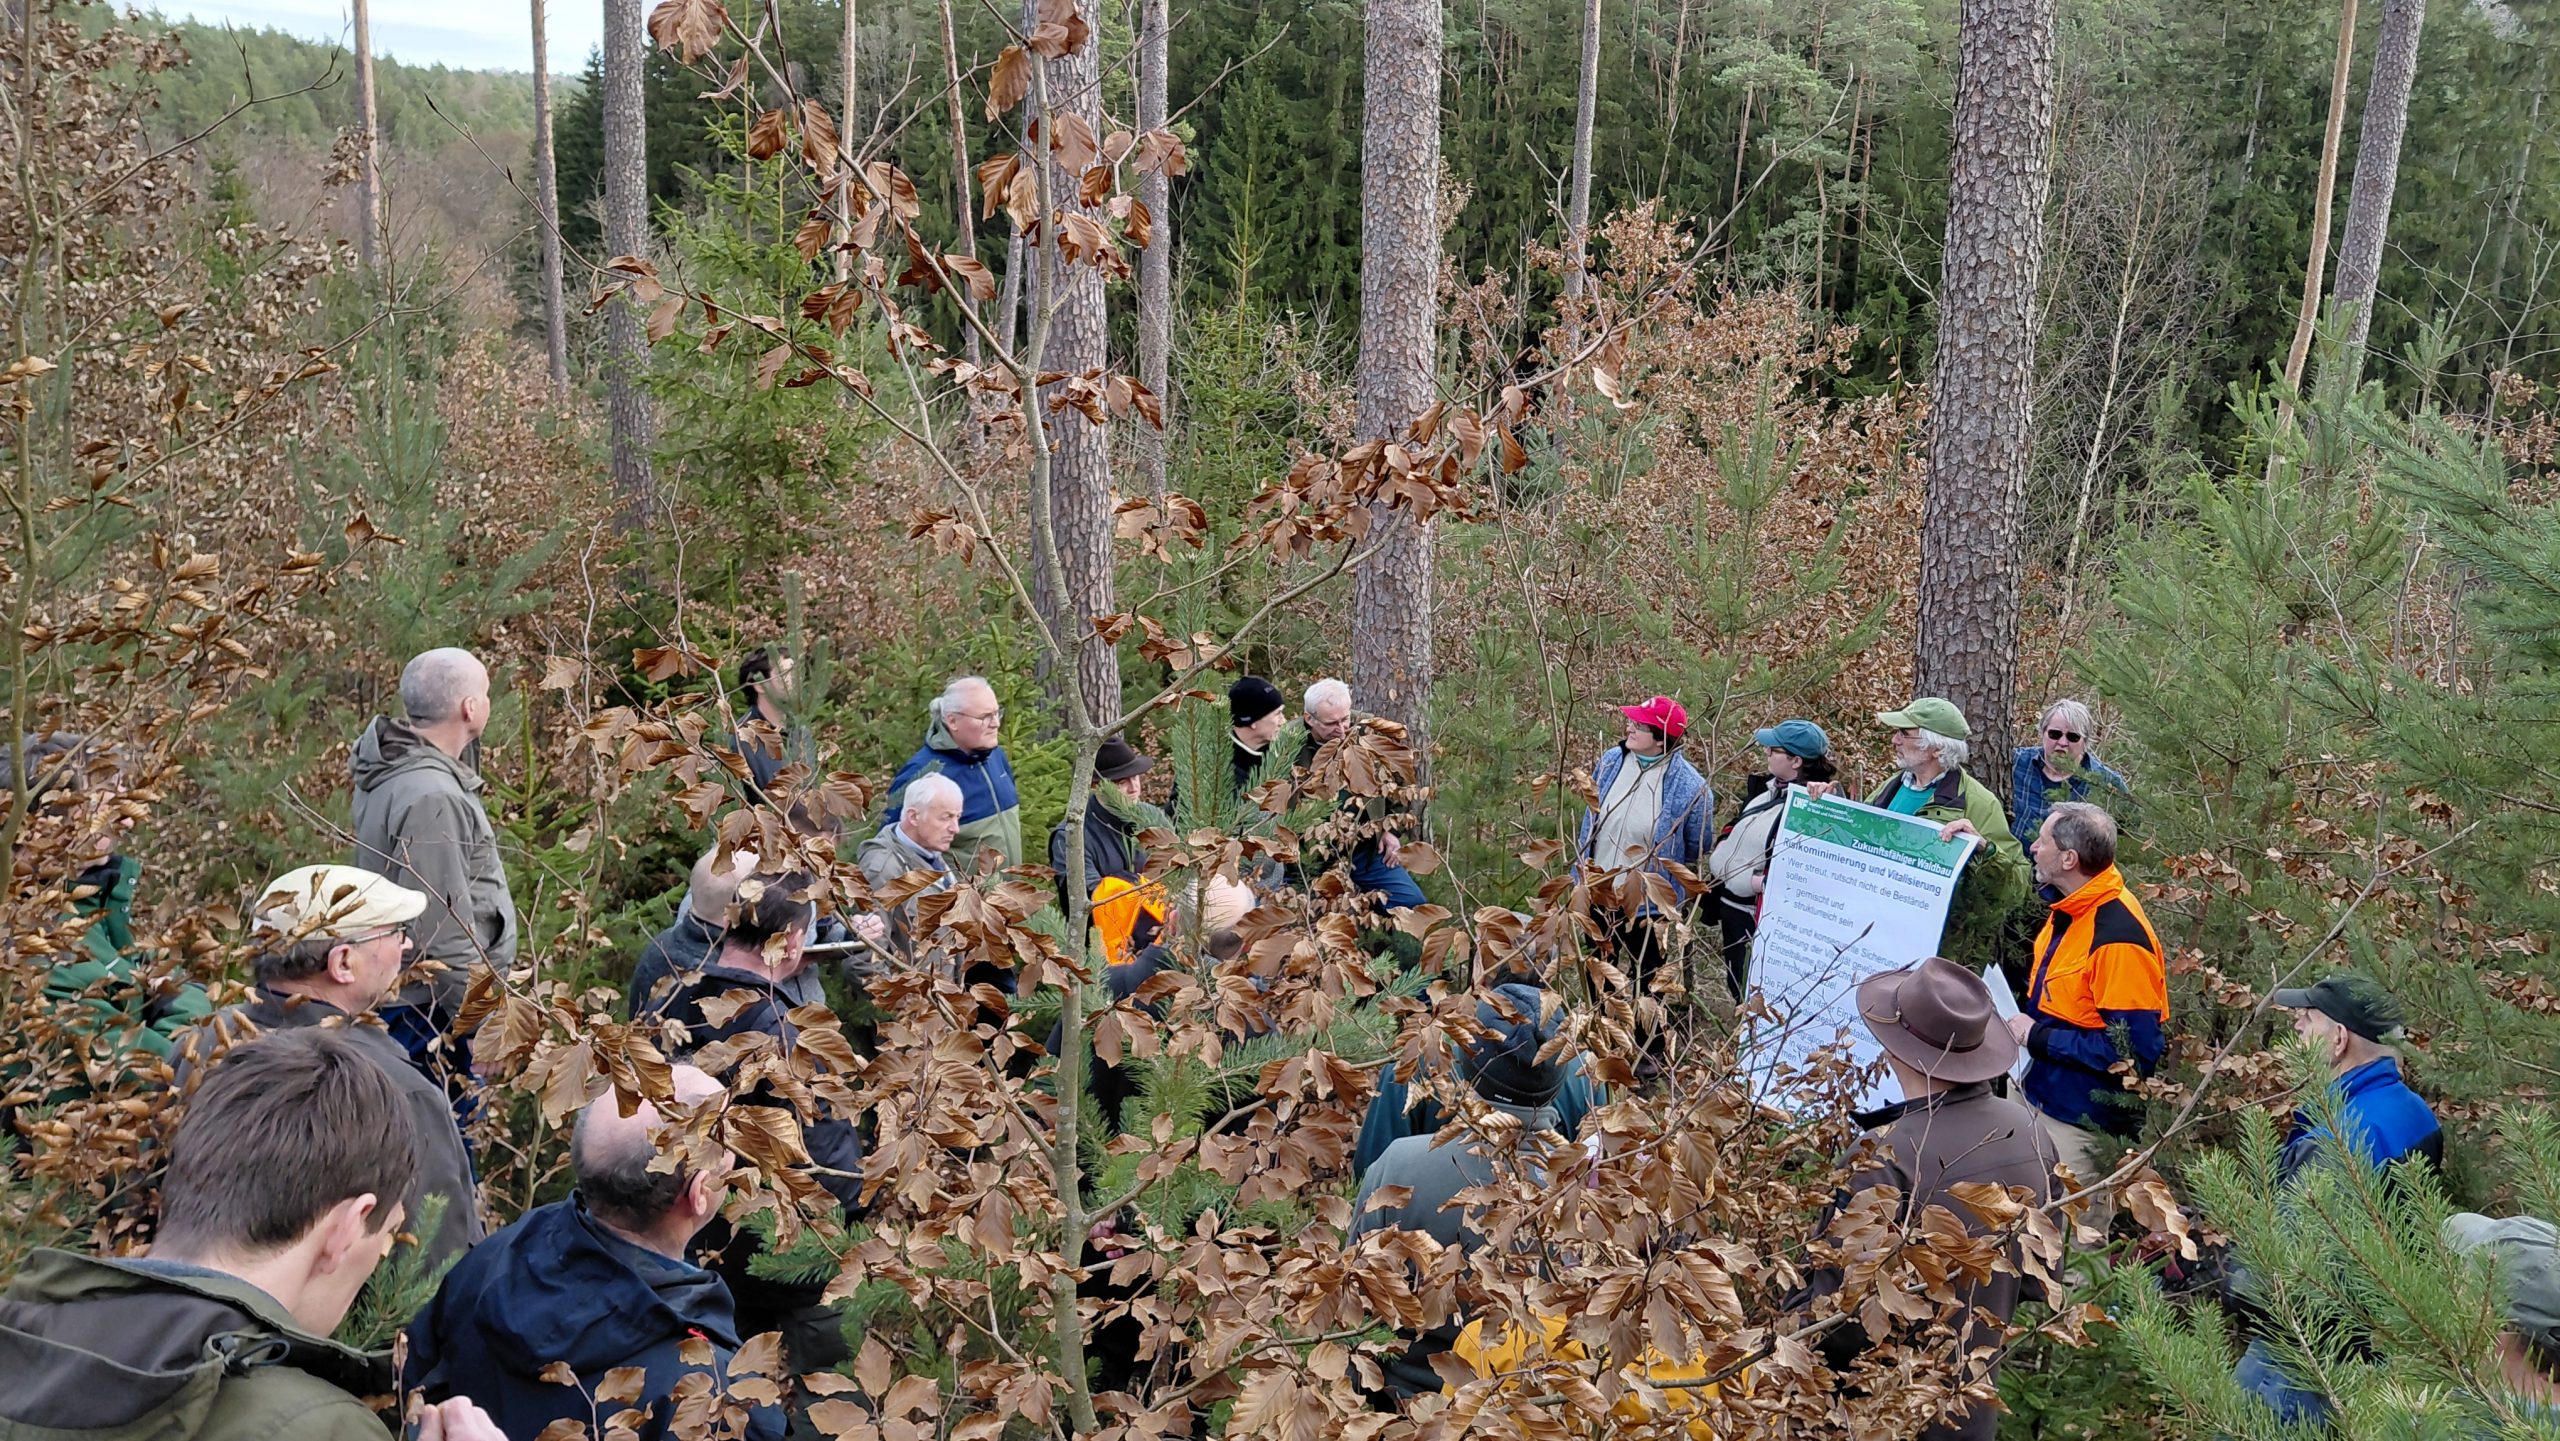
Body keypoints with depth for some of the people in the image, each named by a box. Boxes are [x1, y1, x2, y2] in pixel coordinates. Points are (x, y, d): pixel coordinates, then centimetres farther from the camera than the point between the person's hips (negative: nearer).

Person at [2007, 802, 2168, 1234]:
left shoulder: (2119, 937, -25)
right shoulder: (2069, 909, 4)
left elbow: (2135, 1051, -26)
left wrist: (2038, 1037, -21)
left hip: (2082, 1123, -9)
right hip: (2037, 1095, 9)